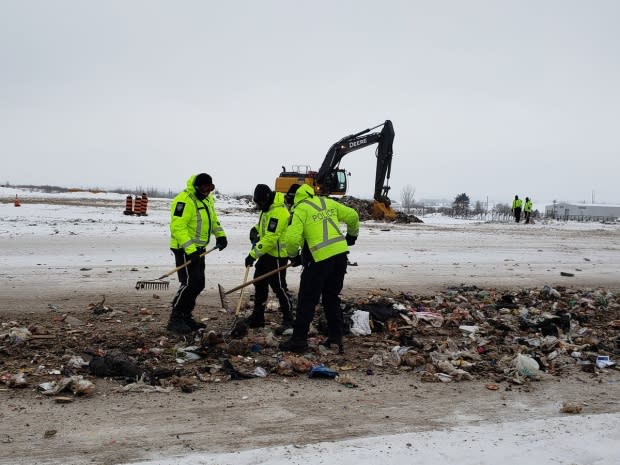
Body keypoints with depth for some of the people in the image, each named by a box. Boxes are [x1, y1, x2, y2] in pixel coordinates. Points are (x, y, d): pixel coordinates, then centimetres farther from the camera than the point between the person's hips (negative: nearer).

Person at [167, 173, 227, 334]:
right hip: (184, 249, -9)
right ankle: (175, 320, -6)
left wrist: (220, 235, 8)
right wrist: (190, 250, -30)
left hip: (198, 249, 9)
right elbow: (178, 227, -25)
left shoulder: (207, 199, 10)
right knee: (189, 283, -13)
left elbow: (213, 218, 24)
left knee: (198, 284, 12)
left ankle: (185, 317, 22)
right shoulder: (184, 200, -20)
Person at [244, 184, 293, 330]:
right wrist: (256, 229, 4)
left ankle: (288, 319, 9)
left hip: (277, 256, -10)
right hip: (266, 253, 10)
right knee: (259, 284, 15)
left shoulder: (278, 212, -25)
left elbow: (270, 239, -29)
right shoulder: (268, 207, 7)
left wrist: (253, 255, -25)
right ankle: (257, 317, 26)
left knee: (279, 287, -3)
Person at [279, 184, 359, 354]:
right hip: (341, 253, 6)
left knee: (307, 300, 5)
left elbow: (292, 239, -14)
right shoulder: (328, 202, 14)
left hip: (320, 258, -6)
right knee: (332, 298, 18)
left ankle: (299, 340, 9)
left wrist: (293, 256, 5)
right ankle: (336, 339, 20)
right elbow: (352, 216, 16)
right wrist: (352, 234, 34)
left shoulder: (300, 209, -3)